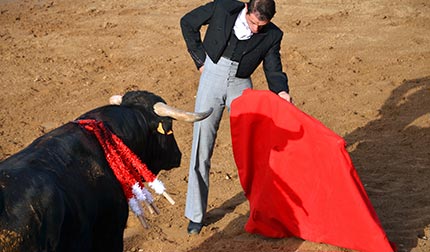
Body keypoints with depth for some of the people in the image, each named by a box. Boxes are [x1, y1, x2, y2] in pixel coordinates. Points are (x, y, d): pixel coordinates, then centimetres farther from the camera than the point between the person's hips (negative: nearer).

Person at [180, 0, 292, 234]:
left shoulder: (272, 36, -5)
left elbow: (273, 69, 0)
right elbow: (188, 22, 4)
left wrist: (281, 91, -21)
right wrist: (200, 59, 0)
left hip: (240, 85, 2)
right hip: (212, 77, -2)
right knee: (201, 147, -3)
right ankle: (195, 215, 4)